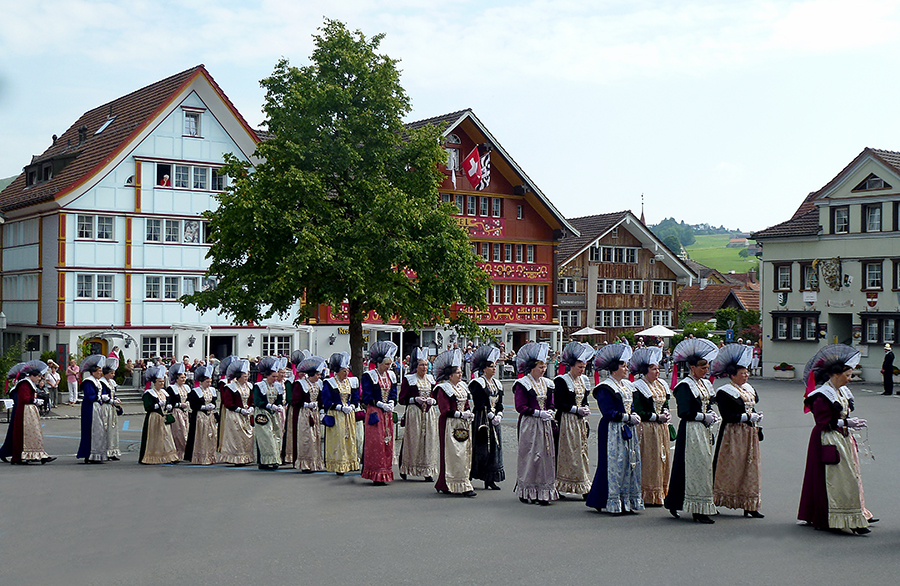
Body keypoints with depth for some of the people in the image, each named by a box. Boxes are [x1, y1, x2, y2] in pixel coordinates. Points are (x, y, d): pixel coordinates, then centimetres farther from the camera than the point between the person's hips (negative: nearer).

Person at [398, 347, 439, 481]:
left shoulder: (431, 379, 13)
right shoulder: (408, 379, -1)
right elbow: (402, 399, -2)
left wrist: (432, 400, -3)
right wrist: (415, 399, -15)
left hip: (429, 414, 4)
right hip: (414, 413, -4)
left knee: (429, 440, 0)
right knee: (413, 441, -3)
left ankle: (428, 472, 4)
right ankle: (405, 469, 11)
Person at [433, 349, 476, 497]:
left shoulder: (462, 386, 15)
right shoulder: (443, 389, -9)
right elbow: (445, 410, -14)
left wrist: (469, 412, 1)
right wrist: (461, 414, -18)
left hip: (463, 425, 8)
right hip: (450, 425, -8)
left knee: (465, 453, 7)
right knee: (455, 454, -9)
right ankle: (462, 486, -10)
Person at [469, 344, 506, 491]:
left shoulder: (497, 384, 14)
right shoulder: (478, 383, -7)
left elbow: (499, 403, 14)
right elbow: (480, 403, -13)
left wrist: (498, 415, -2)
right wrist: (491, 416, -15)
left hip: (494, 420, 7)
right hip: (482, 420, -7)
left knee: (494, 447, 5)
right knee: (480, 447, -6)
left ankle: (490, 479, 9)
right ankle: (470, 478, 1)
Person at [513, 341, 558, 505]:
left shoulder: (547, 383, 13)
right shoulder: (522, 384, -6)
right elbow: (521, 407, -11)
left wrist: (550, 412, -1)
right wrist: (539, 413, -17)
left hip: (545, 424, 6)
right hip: (529, 425, -6)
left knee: (545, 455, 2)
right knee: (529, 455, -3)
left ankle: (543, 493, 7)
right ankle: (525, 491, 8)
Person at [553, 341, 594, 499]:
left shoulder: (584, 380, 12)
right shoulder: (562, 381, -9)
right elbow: (558, 403, -13)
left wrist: (586, 409, 2)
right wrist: (576, 409, -16)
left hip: (581, 421, 7)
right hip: (567, 422, -7)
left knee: (582, 450, 6)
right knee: (568, 452, -7)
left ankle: (584, 488, 9)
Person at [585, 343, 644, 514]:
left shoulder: (627, 385, 16)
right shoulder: (605, 389, -11)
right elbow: (609, 413, -17)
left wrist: (635, 416, 3)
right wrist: (628, 418, -17)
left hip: (628, 430, 9)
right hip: (612, 432, -8)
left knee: (630, 463, 7)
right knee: (614, 465, -6)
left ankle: (628, 502, 14)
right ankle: (613, 504, 0)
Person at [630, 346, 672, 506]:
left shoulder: (662, 385, 13)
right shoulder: (639, 387, -10)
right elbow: (639, 413, -14)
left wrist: (666, 414, 1)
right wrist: (657, 417, -13)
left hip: (661, 428, 8)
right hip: (647, 429, -8)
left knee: (662, 459, 9)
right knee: (648, 462, -5)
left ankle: (660, 494, 17)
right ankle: (647, 497, 0)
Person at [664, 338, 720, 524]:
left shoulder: (706, 383, 14)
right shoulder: (685, 386, -13)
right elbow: (684, 413, -17)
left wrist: (711, 415, 6)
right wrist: (703, 417, -13)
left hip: (704, 430, 9)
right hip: (691, 430, -9)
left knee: (704, 465, 9)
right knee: (697, 465, -9)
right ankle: (699, 510, -5)